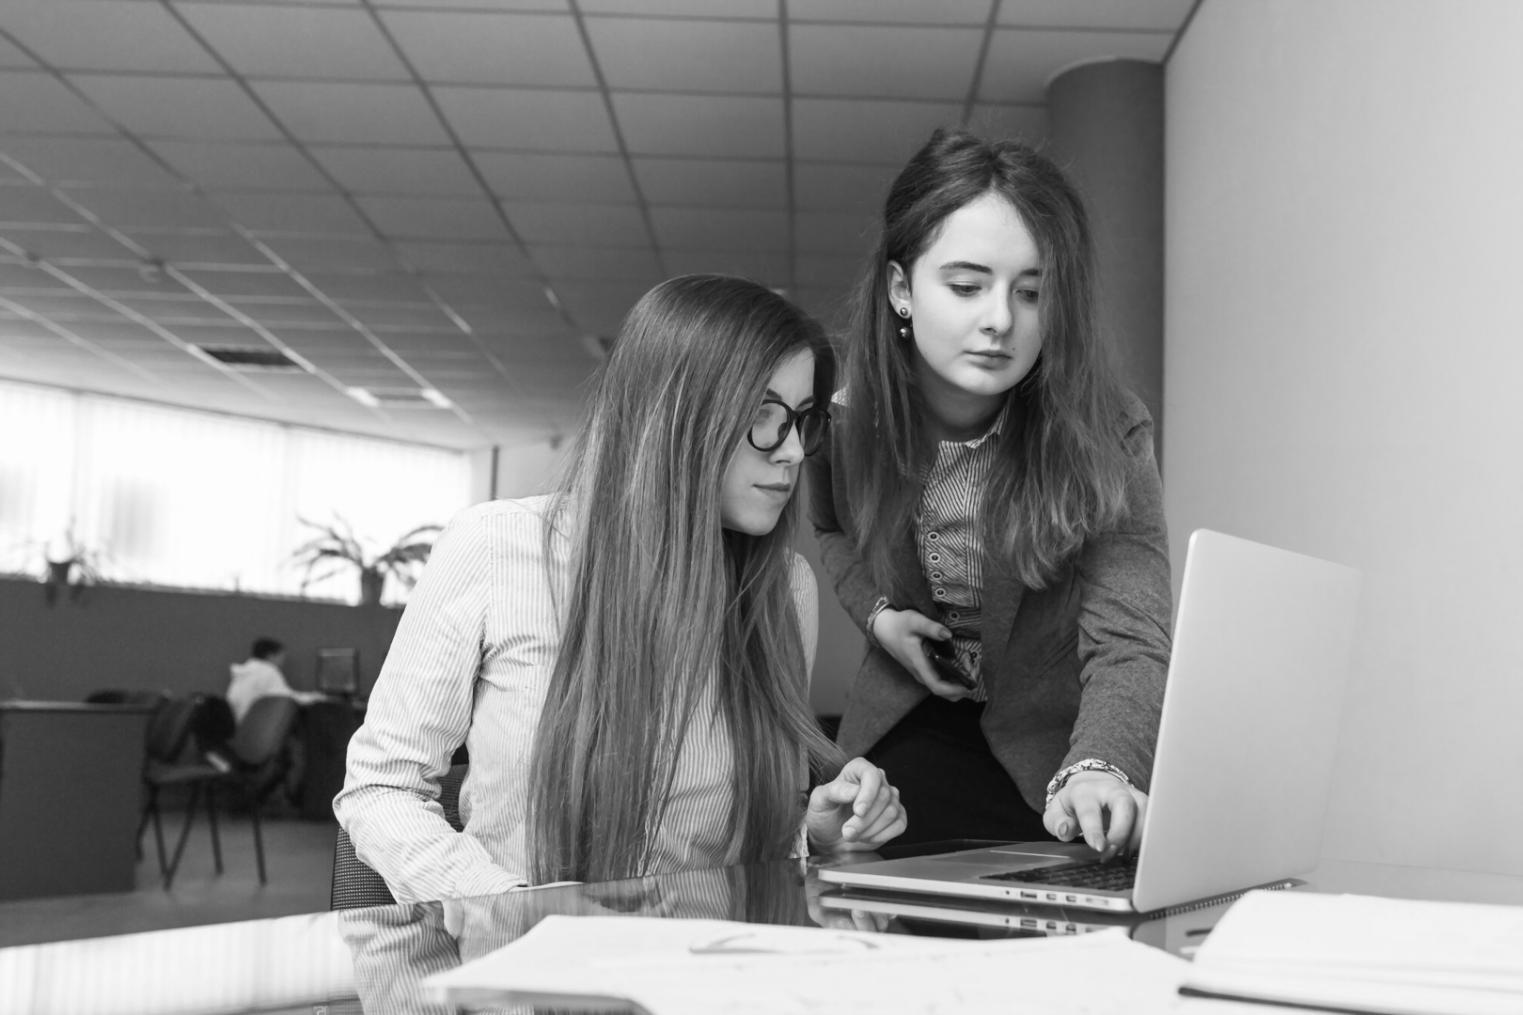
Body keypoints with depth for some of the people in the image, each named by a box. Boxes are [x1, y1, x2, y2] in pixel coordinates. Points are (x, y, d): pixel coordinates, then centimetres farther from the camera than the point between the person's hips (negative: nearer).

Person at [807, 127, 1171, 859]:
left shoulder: (1107, 437, -23)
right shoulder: (846, 416, -13)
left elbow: (1129, 640, -33)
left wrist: (1097, 769, -53)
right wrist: (876, 611, -8)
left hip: (1052, 738, -2)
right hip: (909, 727, 2)